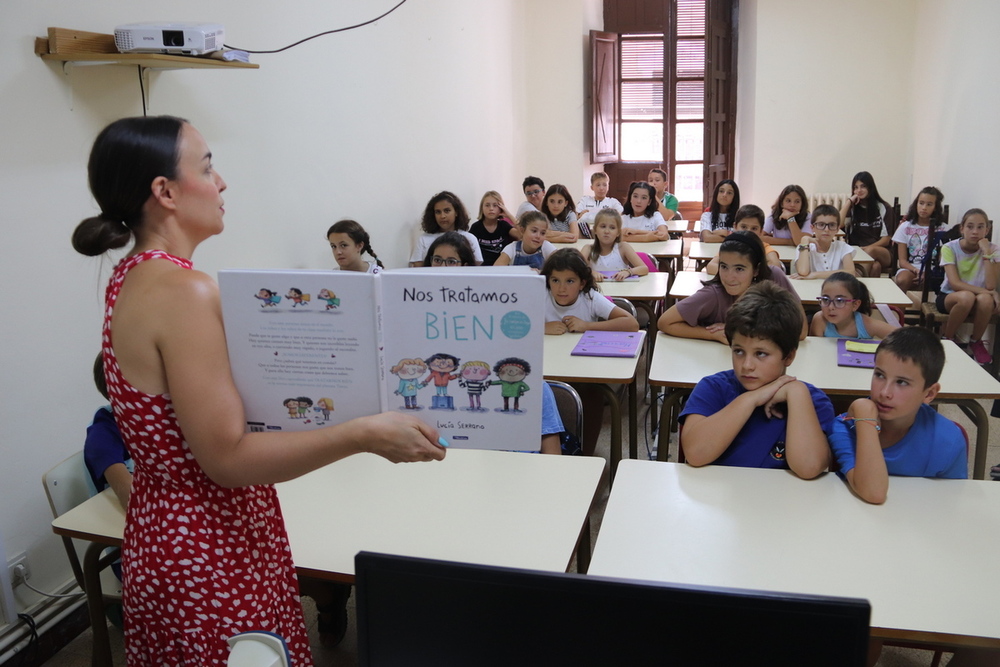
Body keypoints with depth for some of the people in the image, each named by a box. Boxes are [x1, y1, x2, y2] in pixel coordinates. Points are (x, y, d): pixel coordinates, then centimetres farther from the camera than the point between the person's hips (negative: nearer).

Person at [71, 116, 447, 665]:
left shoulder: (132, 276, 4)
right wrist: (365, 434, -26)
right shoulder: (184, 290, -25)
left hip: (161, 531, 10)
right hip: (209, 557, -9)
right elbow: (227, 457, -26)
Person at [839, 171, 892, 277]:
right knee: (875, 266, -36)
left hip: (882, 255, 0)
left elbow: (886, 239, 3)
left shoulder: (883, 208, 8)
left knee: (871, 252, -38)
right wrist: (849, 201, -4)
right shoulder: (852, 208, 12)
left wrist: (867, 248, -14)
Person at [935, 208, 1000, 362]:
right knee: (967, 296, -37)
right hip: (949, 297, -2)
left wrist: (987, 253, -24)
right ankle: (946, 339, -11)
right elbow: (955, 284, -22)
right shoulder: (950, 248, -13)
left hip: (979, 299, 2)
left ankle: (975, 342, -5)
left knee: (986, 300, -35)